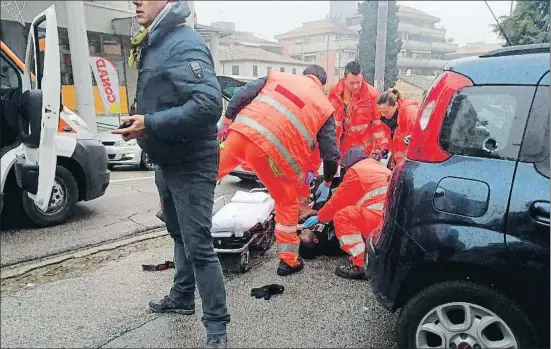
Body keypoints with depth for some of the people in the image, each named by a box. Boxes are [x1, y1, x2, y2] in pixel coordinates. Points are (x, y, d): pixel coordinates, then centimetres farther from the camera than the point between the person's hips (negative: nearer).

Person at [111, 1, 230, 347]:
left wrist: (150, 125, -27)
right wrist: (140, 121, 1)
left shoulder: (185, 43, -18)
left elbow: (210, 103, -30)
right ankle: (182, 296, 41)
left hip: (191, 163, -10)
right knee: (180, 234, 22)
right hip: (168, 160, 10)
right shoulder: (155, 43, 12)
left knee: (198, 244, -6)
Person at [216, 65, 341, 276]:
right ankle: (288, 260, 26)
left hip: (241, 132, 3)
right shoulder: (324, 107, 16)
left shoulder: (278, 76, 22)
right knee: (288, 203, 18)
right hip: (271, 151, -2)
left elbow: (241, 96, 11)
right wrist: (327, 183, 29)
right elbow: (331, 154, 15)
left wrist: (227, 122, 19)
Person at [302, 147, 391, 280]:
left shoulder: (355, 170, 1)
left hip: (381, 218, -10)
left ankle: (361, 264, -15)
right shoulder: (379, 166, 26)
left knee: (342, 217, -6)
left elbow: (338, 201, 5)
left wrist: (319, 217, 19)